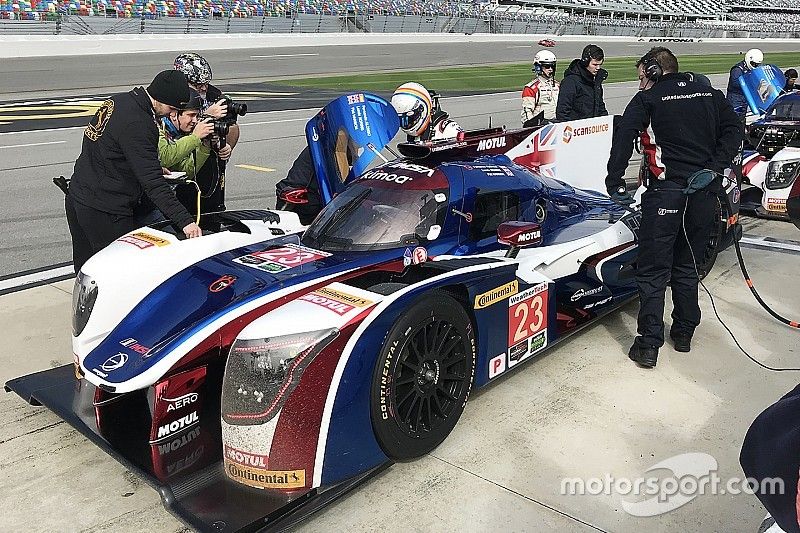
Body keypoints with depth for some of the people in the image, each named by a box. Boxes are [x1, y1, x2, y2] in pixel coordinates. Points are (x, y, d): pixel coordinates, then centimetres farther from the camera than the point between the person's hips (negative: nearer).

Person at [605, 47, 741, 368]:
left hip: (665, 191, -5)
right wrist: (713, 168, -1)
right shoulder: (710, 94, 15)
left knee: (653, 270, 1)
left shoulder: (647, 99, 2)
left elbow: (623, 137, -10)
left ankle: (649, 345, -1)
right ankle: (684, 333, 27)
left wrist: (615, 183, -8)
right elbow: (733, 130, 5)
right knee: (687, 265, 18)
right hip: (704, 191, 5)